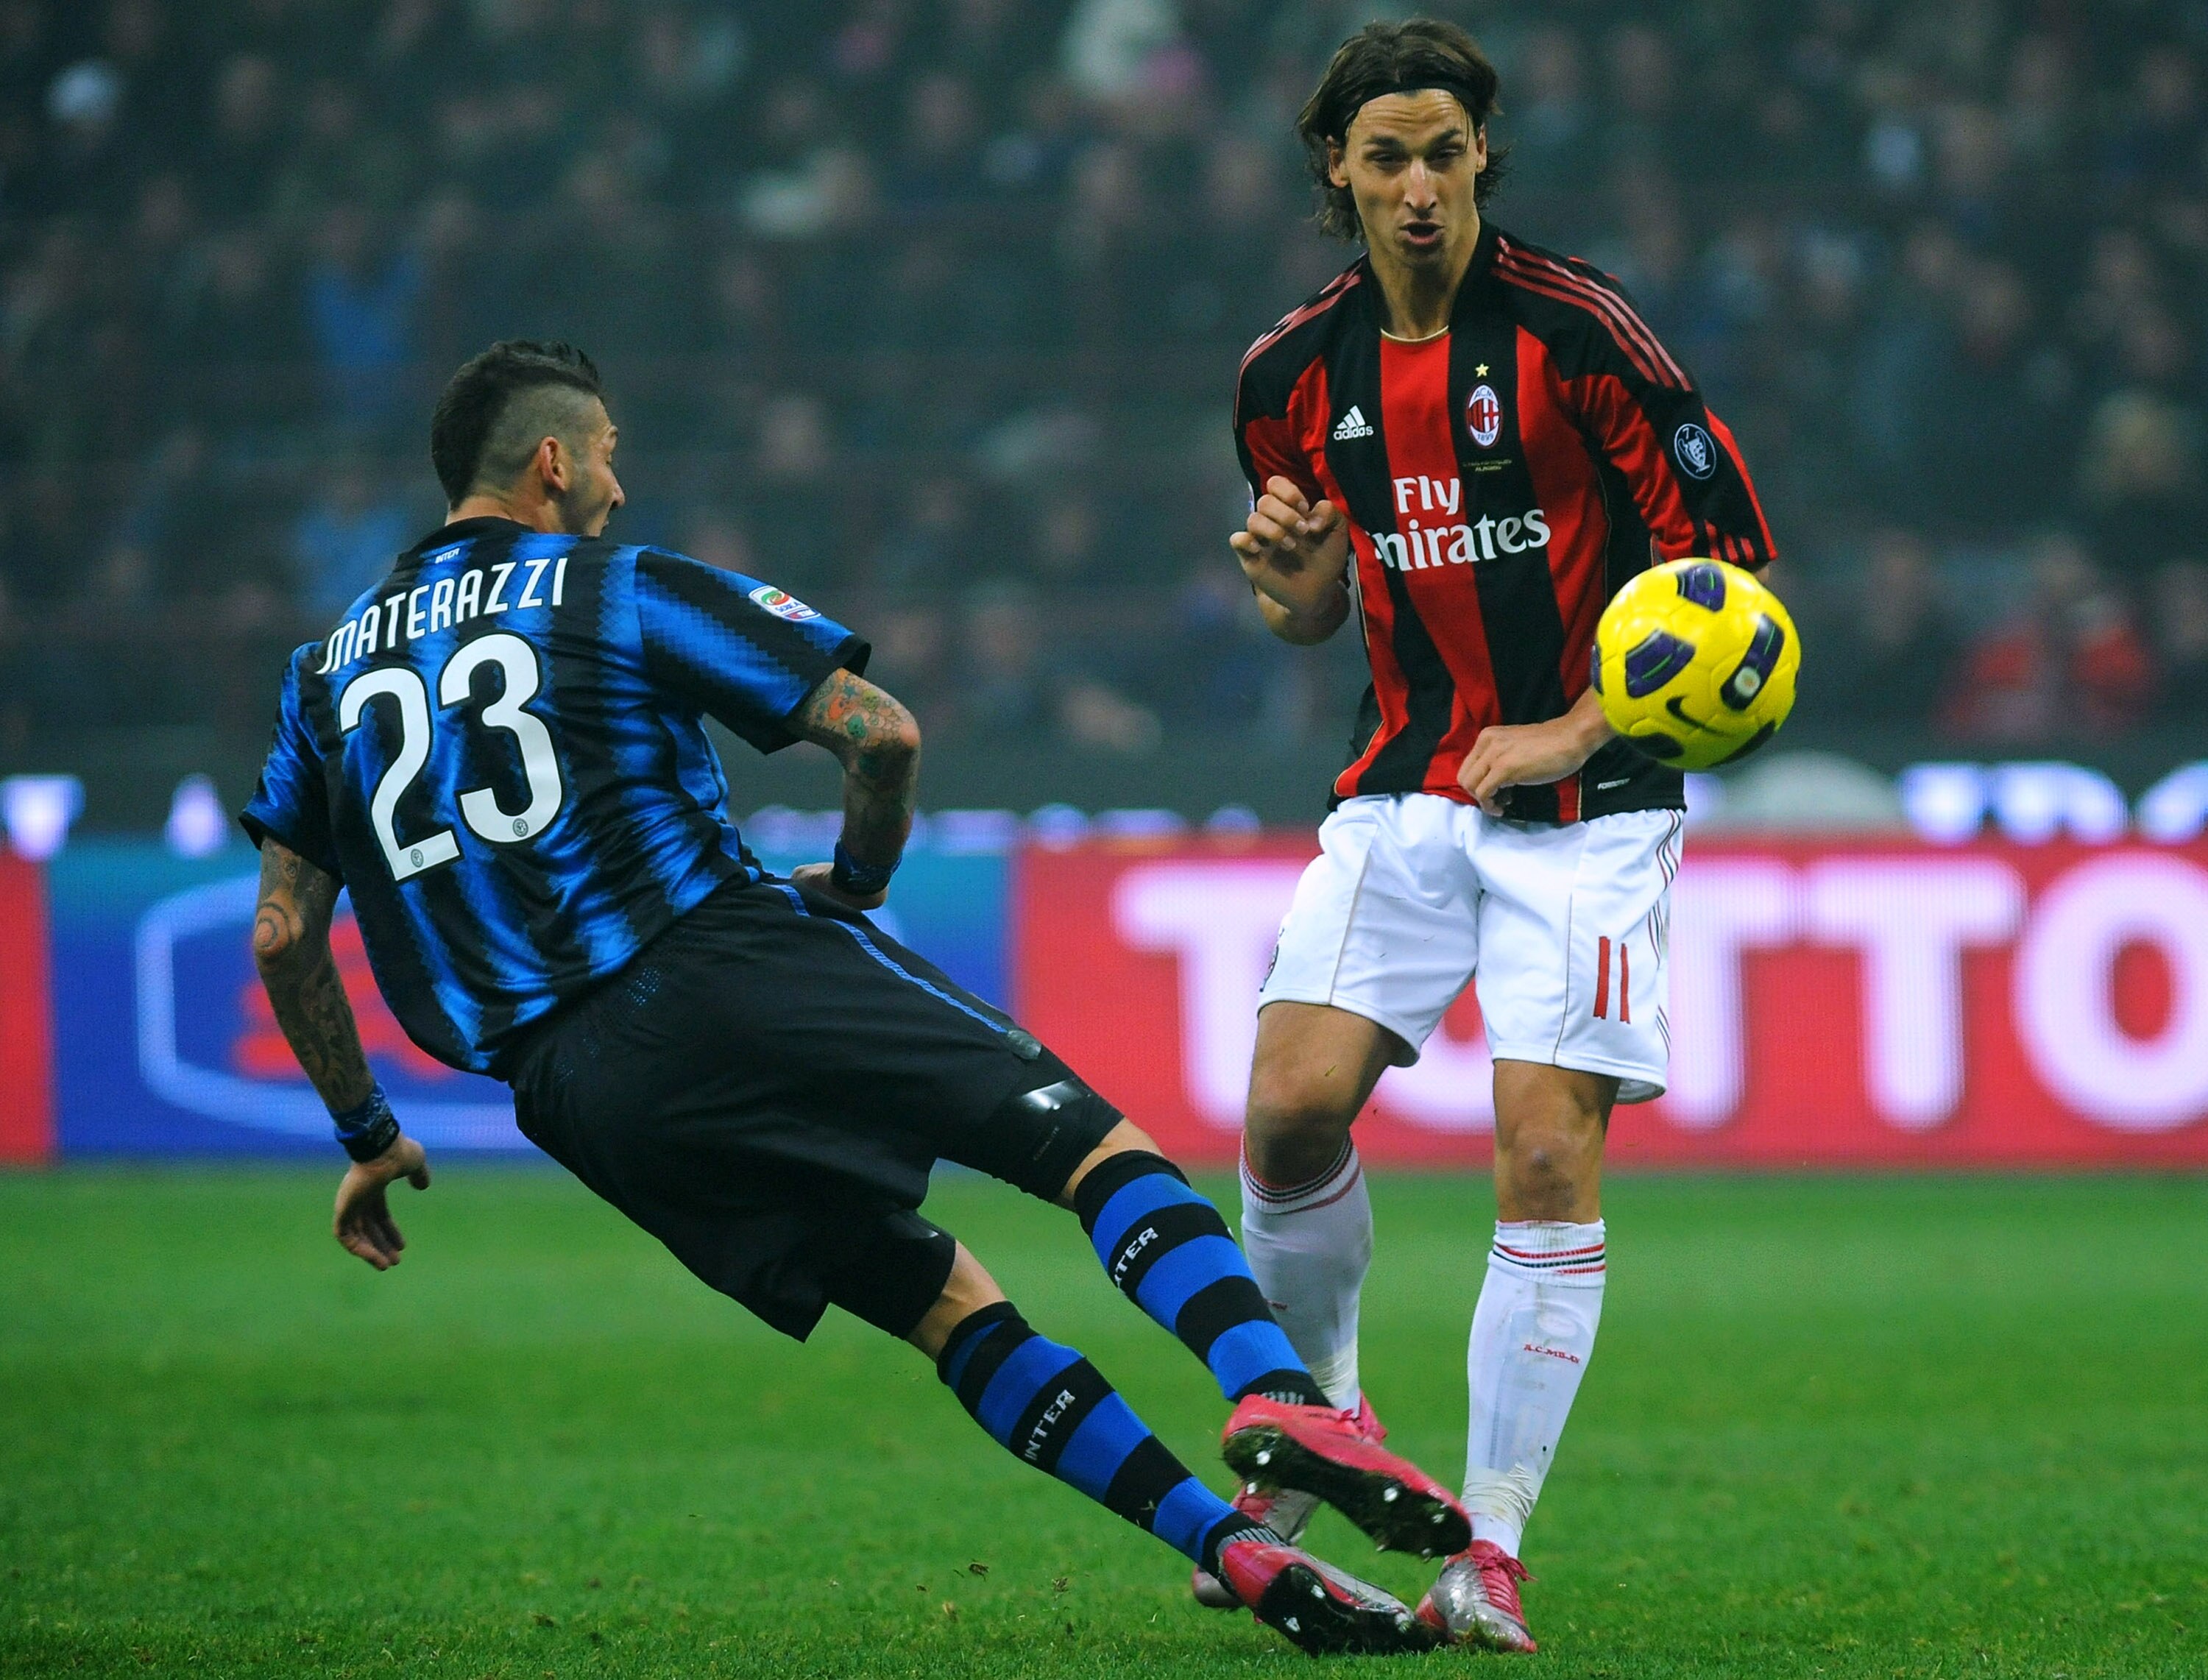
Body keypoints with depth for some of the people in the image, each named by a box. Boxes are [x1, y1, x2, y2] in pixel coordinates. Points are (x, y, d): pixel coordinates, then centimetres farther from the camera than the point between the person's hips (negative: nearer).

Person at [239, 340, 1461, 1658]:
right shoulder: (628, 594, 6)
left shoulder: (327, 671, 20)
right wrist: (858, 881, 17)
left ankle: (1239, 1552, -4)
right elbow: (883, 732, -1)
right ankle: (1276, 1397, -33)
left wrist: (368, 1138, 27)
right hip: (728, 976, -5)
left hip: (573, 1095, 5)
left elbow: (284, 935, 18)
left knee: (947, 1305, 9)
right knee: (1097, 1145, -5)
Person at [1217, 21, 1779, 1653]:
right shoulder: (1297, 373, 3)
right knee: (1293, 1106, -12)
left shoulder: (1579, 330, -12)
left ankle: (1493, 1548, -5)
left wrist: (1573, 734, -13)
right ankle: (1317, 1422, 14)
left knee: (1548, 1151, -12)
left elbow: (1733, 561, -9)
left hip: (1585, 798, -4)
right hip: (1407, 787, 4)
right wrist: (1288, 571, -7)